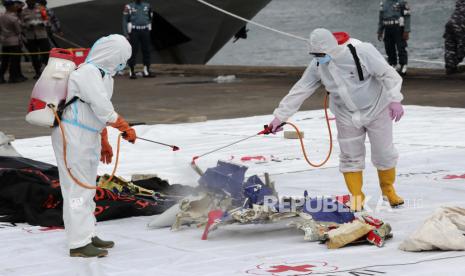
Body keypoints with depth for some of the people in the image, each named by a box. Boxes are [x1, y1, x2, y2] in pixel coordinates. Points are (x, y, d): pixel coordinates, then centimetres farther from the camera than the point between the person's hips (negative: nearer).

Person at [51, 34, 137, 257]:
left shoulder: (102, 74, 13)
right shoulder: (88, 73, -20)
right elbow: (104, 110, -23)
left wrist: (104, 142, 26)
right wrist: (126, 128, -10)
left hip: (88, 137, 11)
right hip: (73, 137, -11)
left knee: (87, 187, 18)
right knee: (78, 187, -7)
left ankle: (88, 235, 29)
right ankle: (79, 244, -4)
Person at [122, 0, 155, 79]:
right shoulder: (129, 7, 0)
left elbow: (150, 18, 22)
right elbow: (125, 21, -1)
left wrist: (149, 29, 18)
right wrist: (126, 34, -8)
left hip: (145, 31, 4)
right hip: (134, 31, -4)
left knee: (146, 51, 6)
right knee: (133, 52, -2)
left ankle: (146, 71, 15)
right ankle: (131, 72, 4)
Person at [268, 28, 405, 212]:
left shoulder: (362, 52, -25)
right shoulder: (317, 66, -9)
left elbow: (387, 74, -19)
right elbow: (300, 91, -5)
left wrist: (394, 100, -24)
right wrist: (280, 116, -6)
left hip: (376, 109, -3)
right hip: (347, 117, 3)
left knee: (384, 153, 7)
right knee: (351, 157, 5)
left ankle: (388, 190, 30)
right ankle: (357, 198, 19)